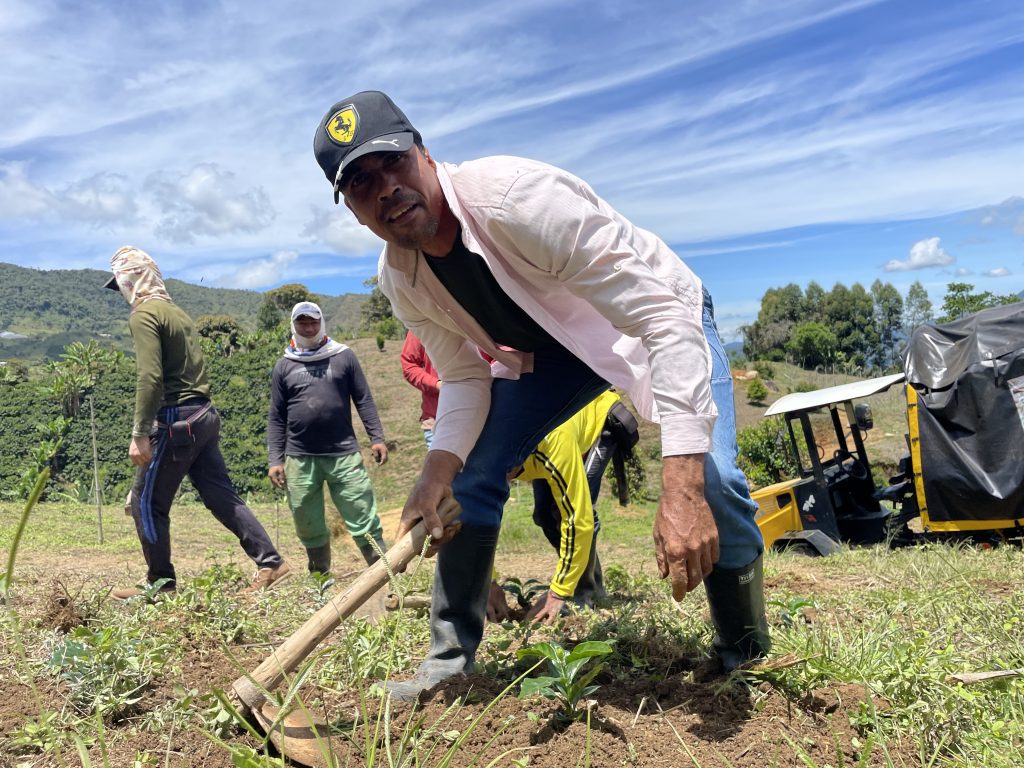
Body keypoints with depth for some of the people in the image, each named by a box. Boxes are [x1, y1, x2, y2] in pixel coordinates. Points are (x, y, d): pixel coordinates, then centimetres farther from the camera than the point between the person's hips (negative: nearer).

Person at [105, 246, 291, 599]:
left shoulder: (143, 314, -9)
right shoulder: (177, 311, 19)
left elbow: (150, 378, -19)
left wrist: (140, 434, -19)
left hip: (176, 420, -9)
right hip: (203, 415, 9)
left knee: (146, 502, 5)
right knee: (221, 496, 9)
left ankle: (161, 583, 15)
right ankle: (270, 562, 7)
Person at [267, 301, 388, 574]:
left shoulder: (344, 357, 6)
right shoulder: (283, 366, 10)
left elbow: (363, 400, 6)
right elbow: (276, 418, 10)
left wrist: (377, 438, -2)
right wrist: (275, 459, 3)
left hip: (344, 454, -2)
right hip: (300, 459, 2)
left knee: (364, 520, -4)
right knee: (309, 527, 10)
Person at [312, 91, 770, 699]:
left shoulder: (515, 195, -37)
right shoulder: (399, 278, -14)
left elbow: (665, 319, -40)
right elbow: (464, 376, -4)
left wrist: (682, 485, -49)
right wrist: (439, 468, -25)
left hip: (655, 315, -5)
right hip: (548, 347, 5)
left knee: (711, 480, -25)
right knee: (470, 477, -6)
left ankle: (746, 661, 4)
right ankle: (451, 656, 15)